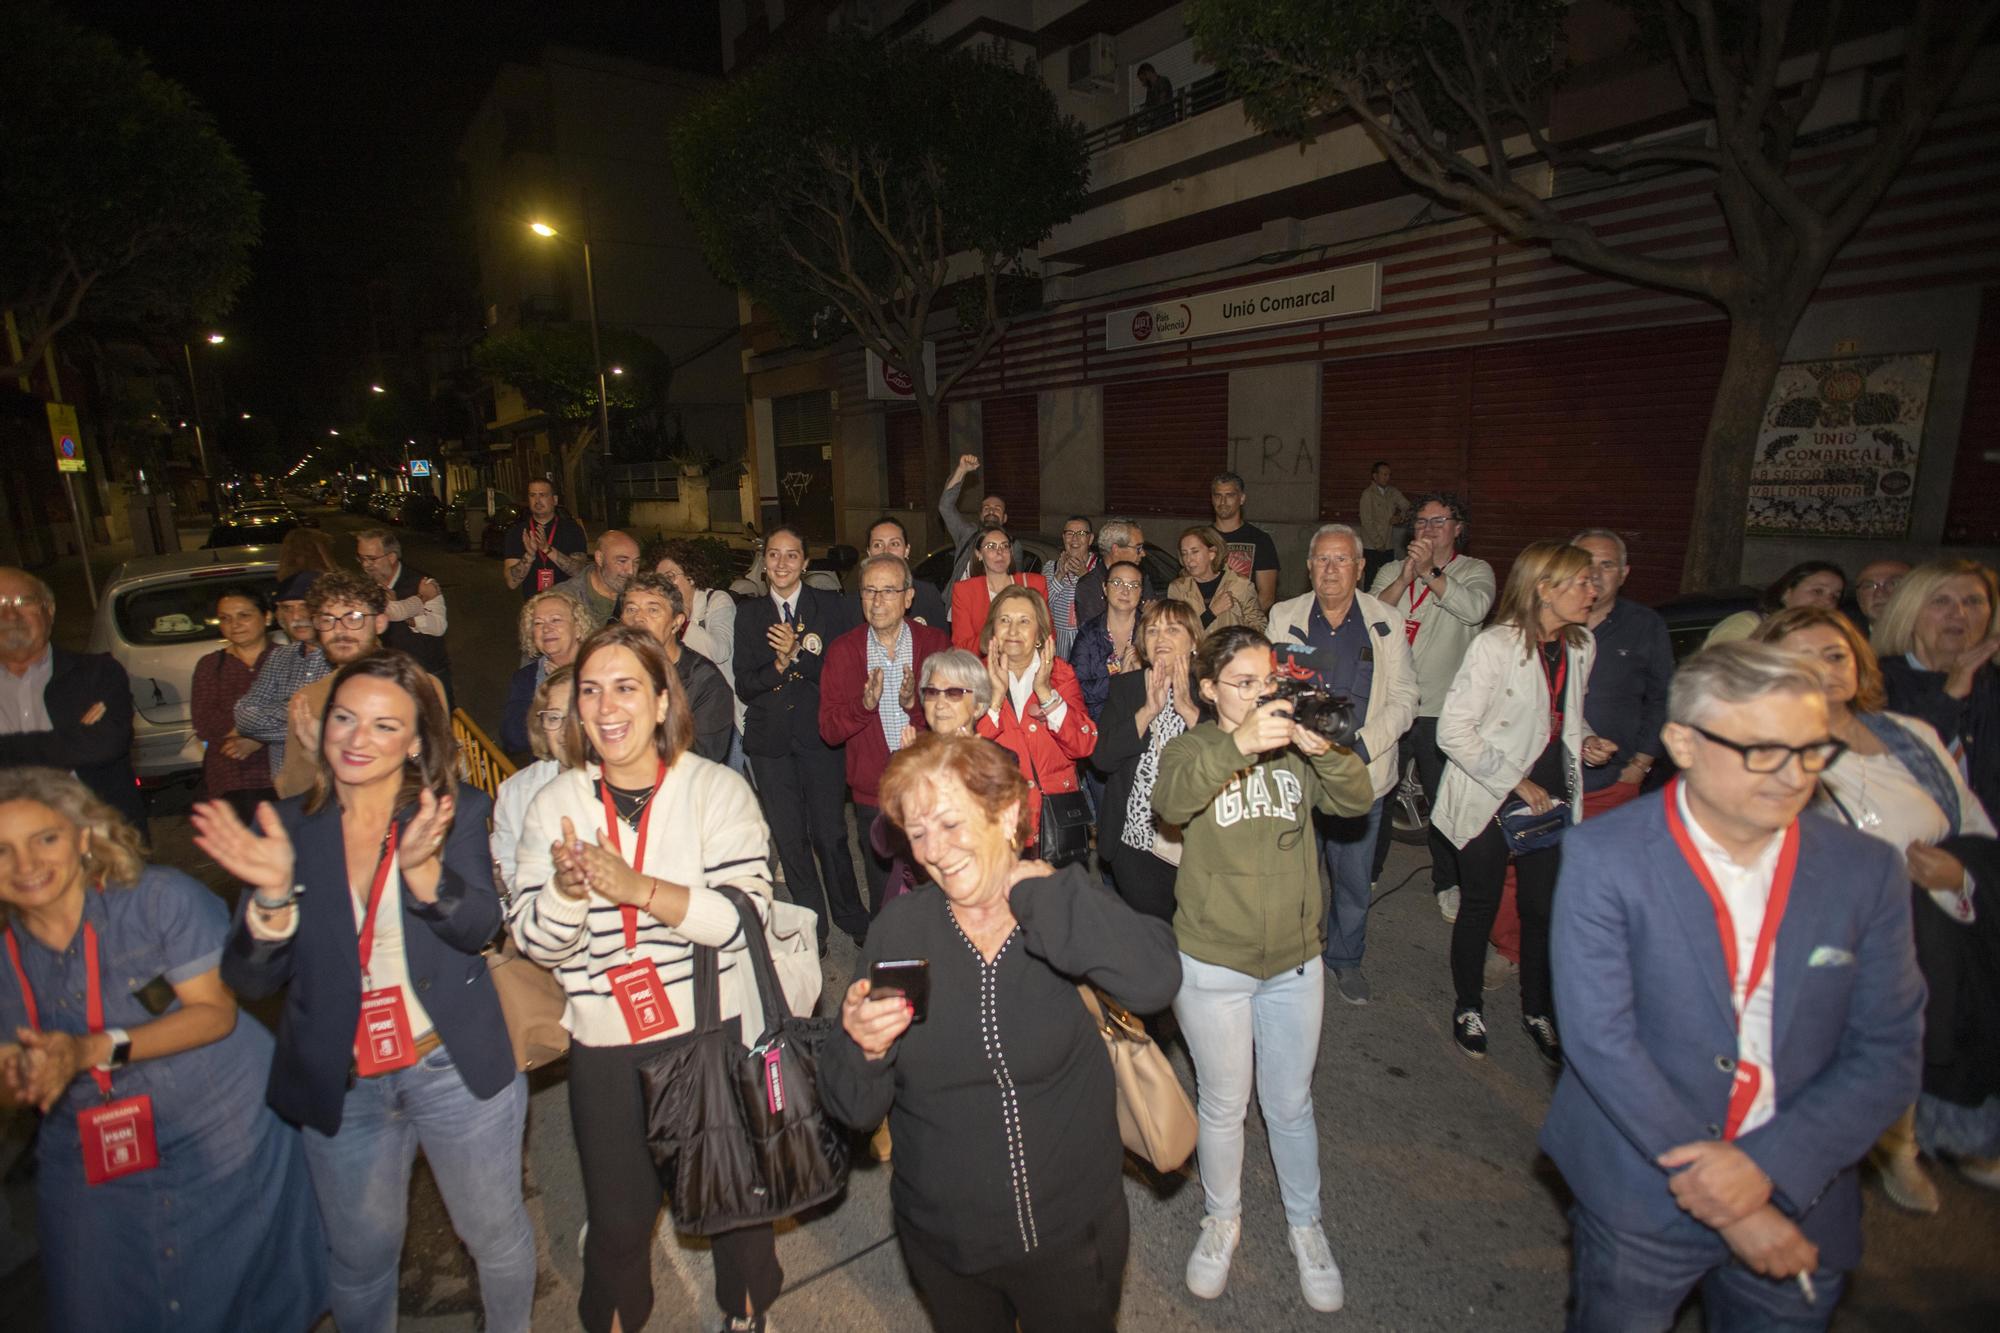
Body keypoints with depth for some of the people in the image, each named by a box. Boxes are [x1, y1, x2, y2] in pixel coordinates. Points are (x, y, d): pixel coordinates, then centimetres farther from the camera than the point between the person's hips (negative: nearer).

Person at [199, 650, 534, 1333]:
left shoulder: (457, 813, -9)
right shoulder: (288, 828, -4)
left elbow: (478, 927, -21)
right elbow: (249, 981, -8)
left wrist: (420, 867, -40)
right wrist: (274, 892, -27)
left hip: (455, 1070, -1)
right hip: (341, 1088, 2)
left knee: (496, 1237, 18)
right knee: (362, 1261, 21)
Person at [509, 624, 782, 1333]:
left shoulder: (717, 789, -10)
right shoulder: (555, 804, -1)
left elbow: (744, 912, -19)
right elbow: (536, 943, -2)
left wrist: (638, 888, -30)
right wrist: (566, 888, -23)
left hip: (714, 1032, -1)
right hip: (603, 1045, 2)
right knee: (616, 1217, 18)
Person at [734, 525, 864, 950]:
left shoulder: (830, 605, 1)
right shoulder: (749, 613, 8)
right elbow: (744, 687, 2)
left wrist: (798, 654, -20)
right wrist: (780, 664, -15)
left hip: (820, 735, -2)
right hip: (770, 739, 2)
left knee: (830, 834, 3)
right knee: (789, 839, 9)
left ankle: (852, 919, 25)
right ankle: (812, 927, 25)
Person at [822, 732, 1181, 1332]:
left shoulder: (1066, 911, -15)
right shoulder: (902, 927, -11)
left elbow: (1155, 984, -36)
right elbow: (855, 1107, -7)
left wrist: (1038, 888, -29)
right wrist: (863, 1048, -29)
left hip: (1069, 1233, -2)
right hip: (943, 1241, 2)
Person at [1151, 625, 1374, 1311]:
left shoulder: (1294, 748, 0)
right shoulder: (1191, 748, -8)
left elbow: (1357, 799, -14)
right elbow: (1170, 801, -31)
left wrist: (1322, 749, -32)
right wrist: (1237, 744, -45)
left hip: (1294, 959, 2)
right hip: (1212, 963, -2)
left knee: (1291, 1104, 19)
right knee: (1223, 1105, 16)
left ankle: (1305, 1223, 43)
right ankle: (1221, 1220, 42)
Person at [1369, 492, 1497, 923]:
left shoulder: (1475, 570, 2)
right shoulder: (1391, 572, 9)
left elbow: (1475, 609, -19)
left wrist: (1430, 572, -26)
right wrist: (1405, 578, -20)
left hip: (1443, 708, -2)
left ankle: (1447, 883, 28)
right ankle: (1368, 871, 29)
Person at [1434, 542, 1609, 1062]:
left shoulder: (1581, 646, 4)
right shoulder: (1495, 646, -18)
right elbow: (1453, 730, -19)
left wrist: (1584, 739, 1)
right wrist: (1514, 781, -19)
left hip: (1550, 794, 6)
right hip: (1489, 799, -5)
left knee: (1544, 907, 10)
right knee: (1481, 906, 8)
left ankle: (1537, 1011, 32)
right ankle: (1467, 1007, 29)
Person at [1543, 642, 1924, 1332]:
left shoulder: (1866, 871, -4)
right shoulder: (1603, 856, -16)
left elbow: (1887, 1054, -4)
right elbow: (1599, 1038, -19)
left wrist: (1768, 1163, -17)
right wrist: (1732, 1207, -17)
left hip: (1801, 1200, 3)